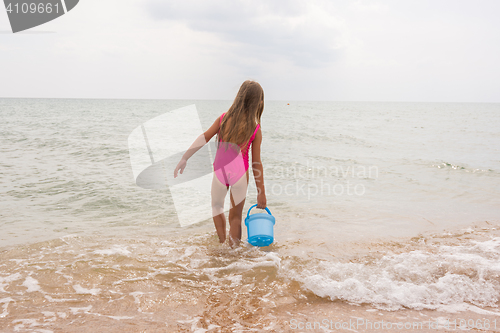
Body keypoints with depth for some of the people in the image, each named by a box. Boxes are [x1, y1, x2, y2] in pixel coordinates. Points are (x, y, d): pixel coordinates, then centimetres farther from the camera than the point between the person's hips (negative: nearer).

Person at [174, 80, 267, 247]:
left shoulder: (223, 118, -4)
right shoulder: (255, 129, -7)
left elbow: (204, 138, -8)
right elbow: (256, 163, -6)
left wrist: (184, 158, -4)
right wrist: (261, 192, 0)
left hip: (220, 171, 1)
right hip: (240, 172, -1)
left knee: (217, 207, 27)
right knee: (235, 216, 14)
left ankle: (222, 243, 29)